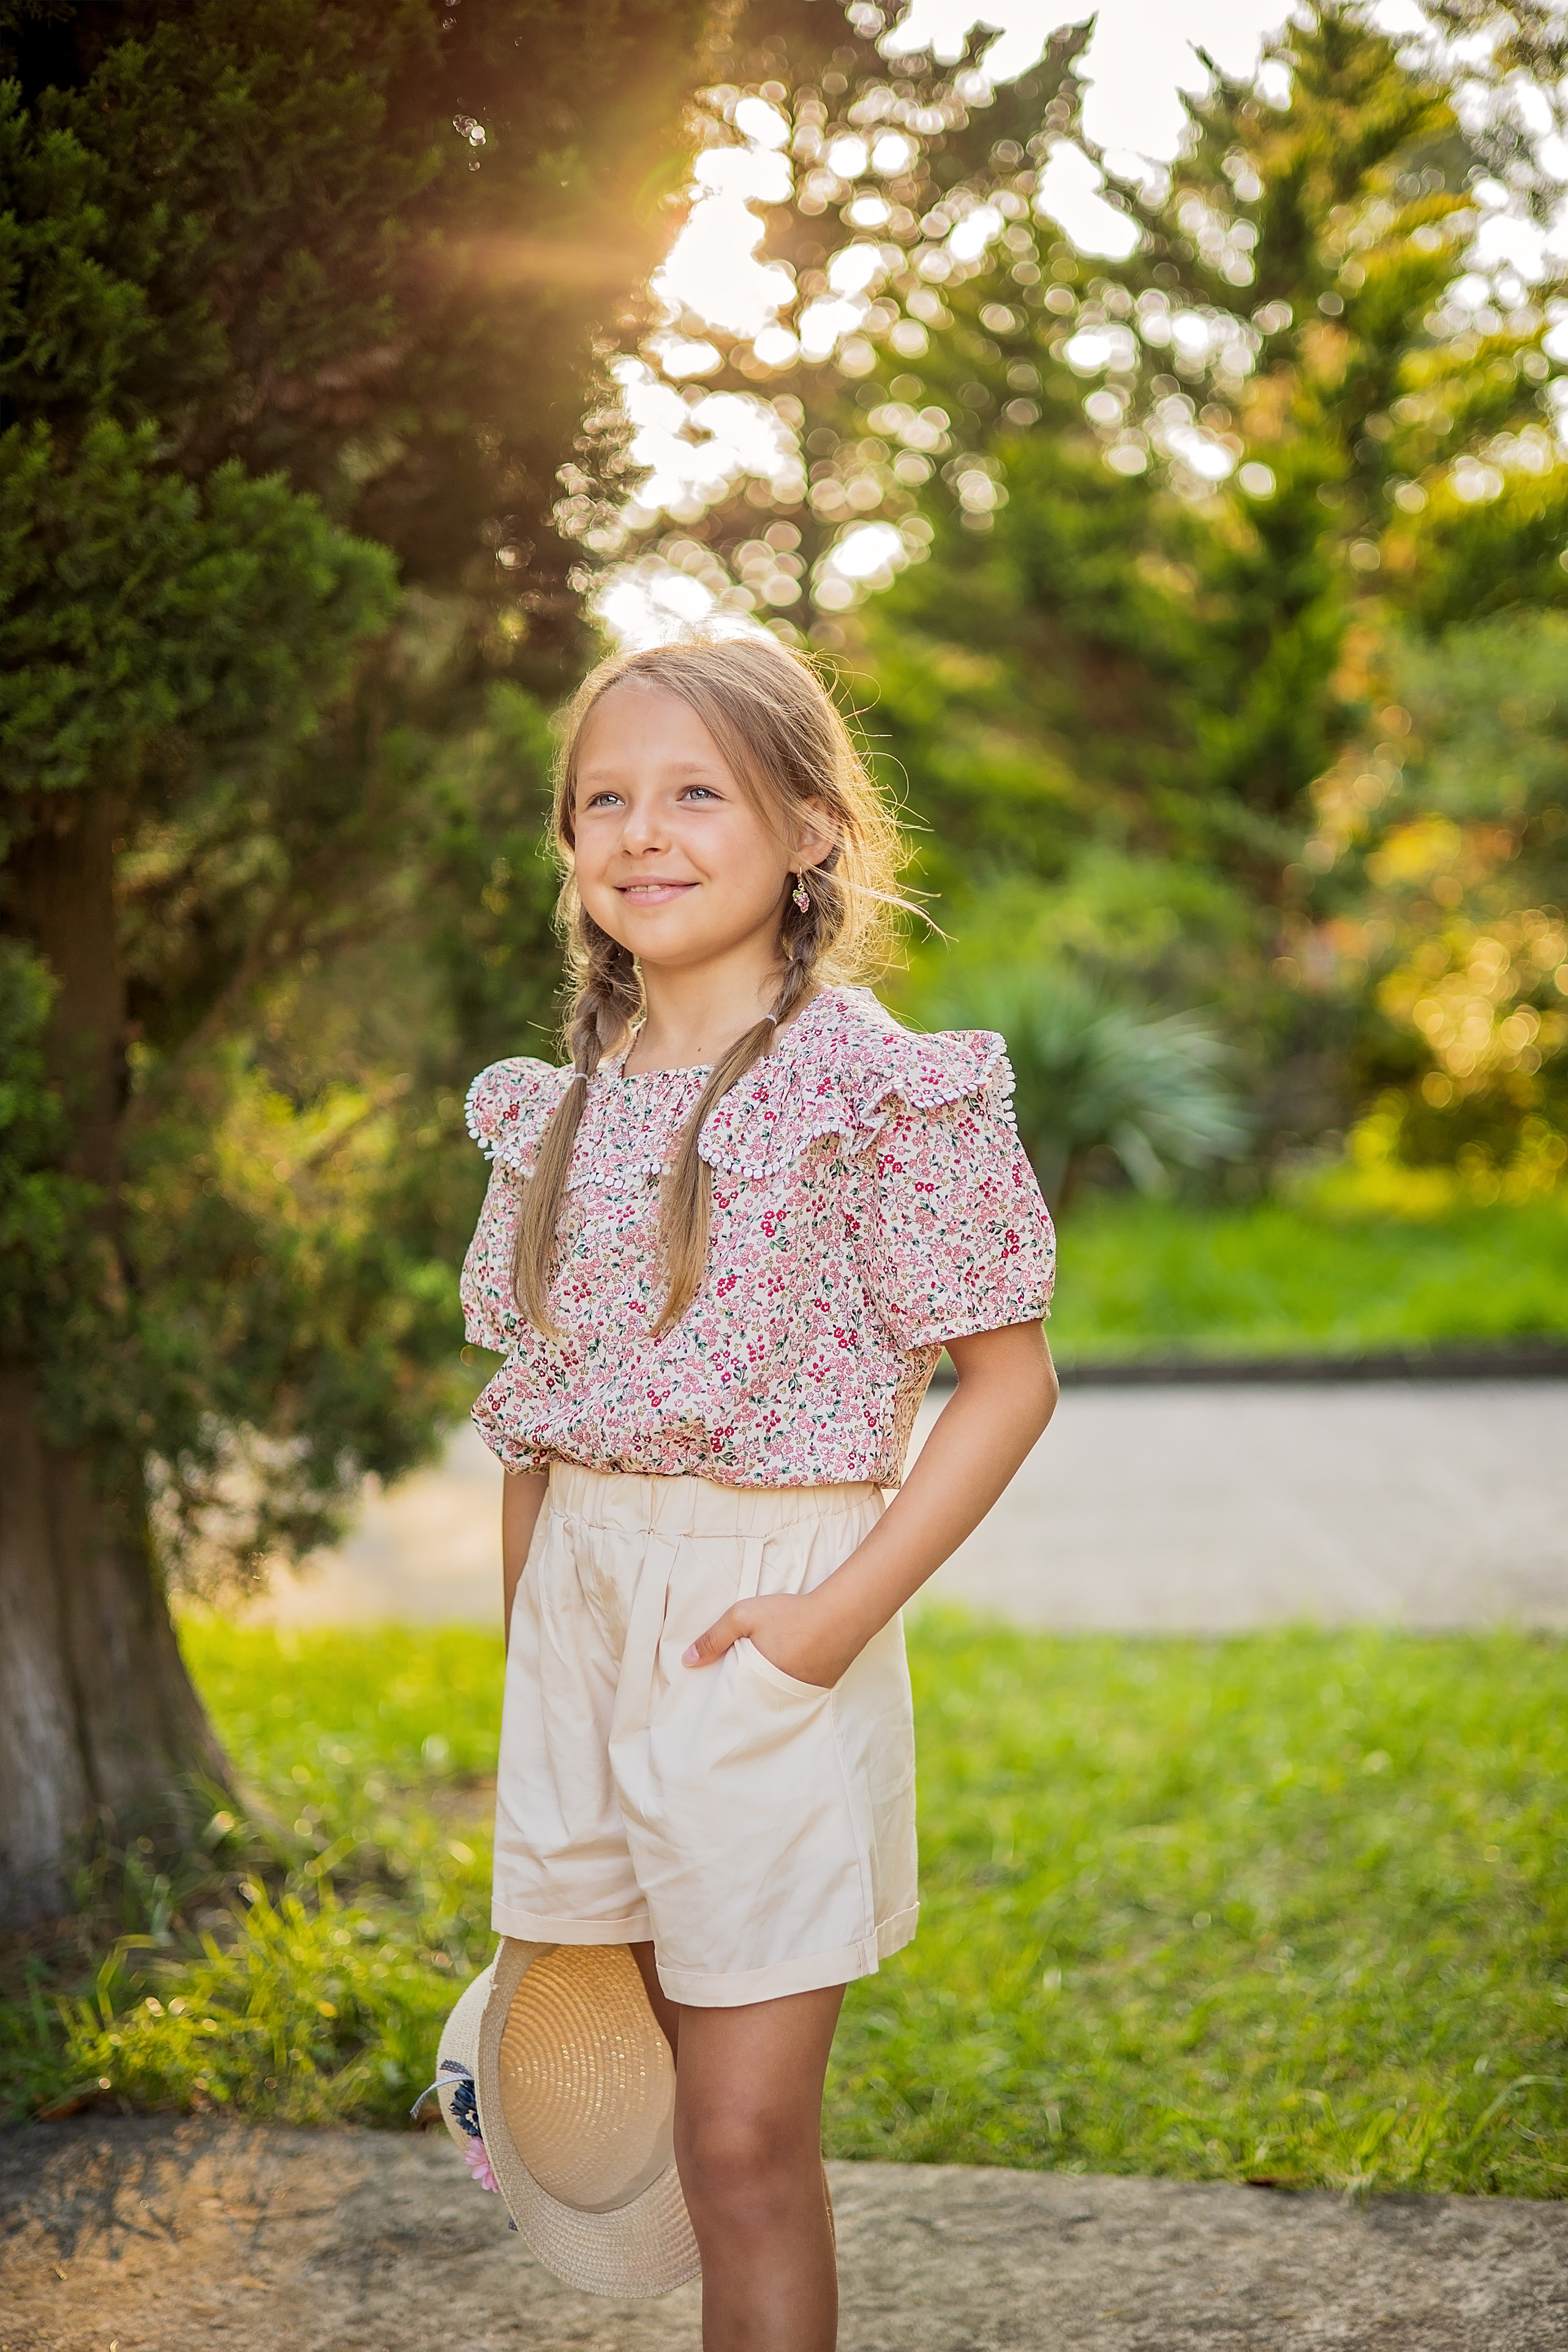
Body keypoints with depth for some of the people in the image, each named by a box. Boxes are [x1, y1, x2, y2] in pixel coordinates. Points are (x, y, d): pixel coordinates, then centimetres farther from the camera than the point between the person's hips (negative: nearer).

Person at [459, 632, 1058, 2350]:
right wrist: (524, 1660, 13)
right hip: (577, 1611, 6)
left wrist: (848, 1607, -17)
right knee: (669, 2123, 16)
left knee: (746, 2143, -3)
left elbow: (1009, 1376, -9)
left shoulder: (871, 1085, -9)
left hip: (764, 1625, -6)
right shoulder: (565, 1106, 9)